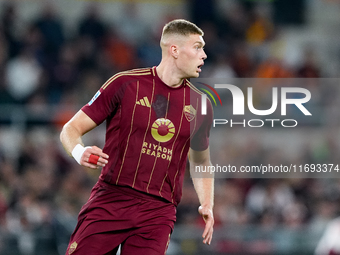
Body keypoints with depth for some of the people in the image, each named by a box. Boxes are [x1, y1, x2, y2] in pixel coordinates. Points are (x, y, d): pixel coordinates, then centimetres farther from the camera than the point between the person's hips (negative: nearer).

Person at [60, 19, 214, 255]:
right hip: (109, 201, -2)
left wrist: (207, 204, 10)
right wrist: (80, 152, -20)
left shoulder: (200, 105, 10)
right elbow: (71, 129, 2)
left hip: (159, 212, 2)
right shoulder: (125, 84, -1)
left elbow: (201, 161, 26)